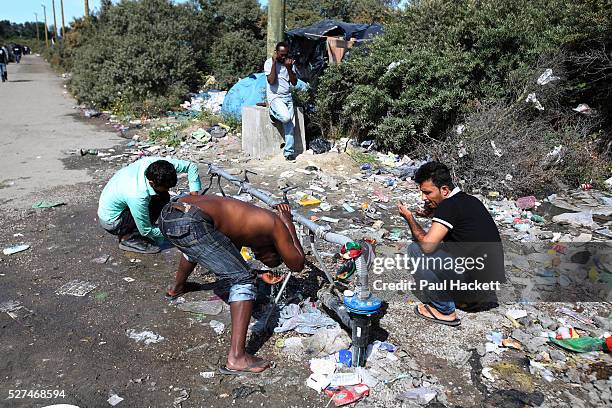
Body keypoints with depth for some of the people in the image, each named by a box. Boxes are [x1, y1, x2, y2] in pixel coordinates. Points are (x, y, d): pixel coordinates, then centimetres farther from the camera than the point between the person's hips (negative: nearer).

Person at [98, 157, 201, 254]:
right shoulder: (138, 195, -38)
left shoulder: (153, 163, -23)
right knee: (162, 199, -20)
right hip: (111, 221, -8)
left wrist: (194, 197, -18)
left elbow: (191, 166, -12)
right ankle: (128, 238, -8)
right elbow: (146, 231, -23)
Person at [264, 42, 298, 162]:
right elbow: (271, 81, -18)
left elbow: (294, 82, 3)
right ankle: (273, 111, 6)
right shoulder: (269, 63, -6)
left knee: (290, 125, -7)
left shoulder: (290, 63, 9)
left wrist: (289, 68, -11)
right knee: (286, 117, -29)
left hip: (288, 97, 5)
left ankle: (289, 152, 2)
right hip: (275, 97, -5)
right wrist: (274, 63, -19)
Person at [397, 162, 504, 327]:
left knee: (415, 250, -7)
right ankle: (479, 298, 19)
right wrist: (433, 215, 14)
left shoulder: (448, 206, -17)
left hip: (476, 280, -9)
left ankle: (444, 310, 1)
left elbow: (427, 245, -20)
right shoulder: (470, 200, 10)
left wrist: (409, 217, -5)